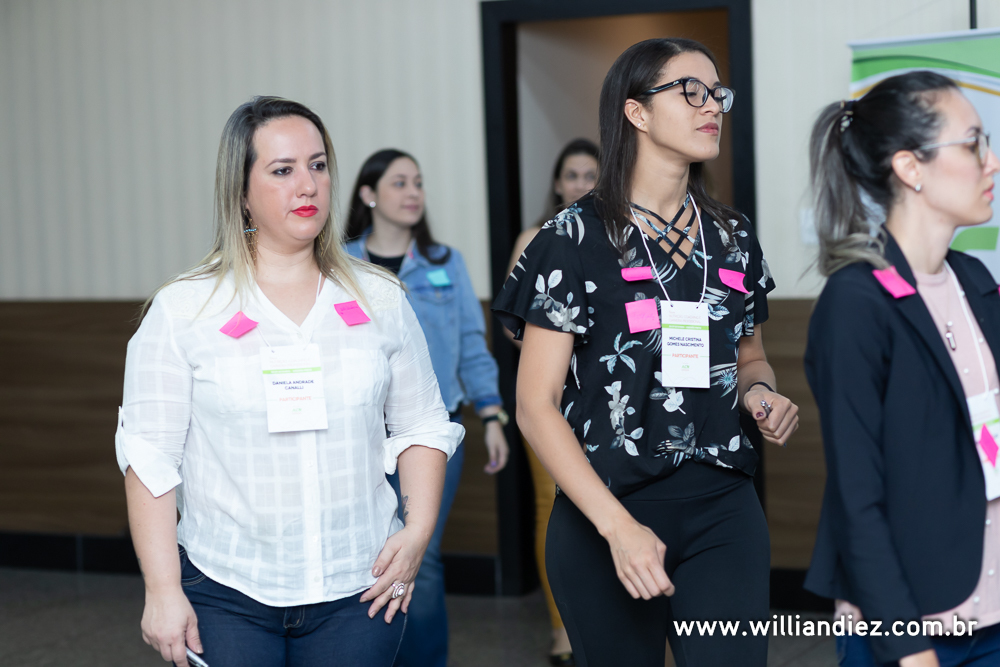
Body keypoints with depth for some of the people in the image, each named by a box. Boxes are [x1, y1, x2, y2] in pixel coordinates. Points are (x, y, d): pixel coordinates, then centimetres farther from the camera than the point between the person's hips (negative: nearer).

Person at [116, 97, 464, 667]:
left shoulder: (381, 300, 6)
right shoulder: (182, 310, -2)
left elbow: (421, 425, 12)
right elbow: (150, 457, -3)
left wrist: (418, 531, -2)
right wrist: (163, 591, -8)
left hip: (359, 590, 2)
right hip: (226, 595, -2)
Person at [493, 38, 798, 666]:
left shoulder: (733, 236, 10)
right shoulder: (578, 238, -5)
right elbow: (536, 406, -9)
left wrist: (760, 391, 0)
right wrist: (618, 526, -18)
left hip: (724, 510, 3)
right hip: (605, 509, -3)